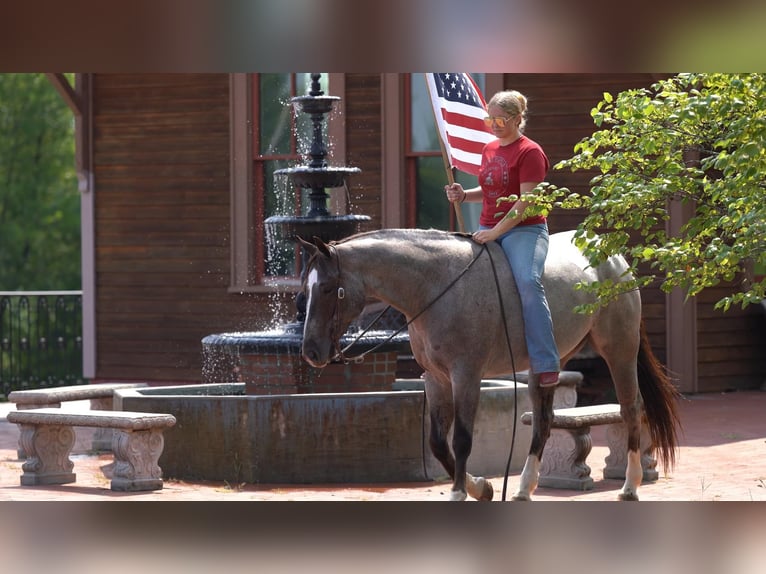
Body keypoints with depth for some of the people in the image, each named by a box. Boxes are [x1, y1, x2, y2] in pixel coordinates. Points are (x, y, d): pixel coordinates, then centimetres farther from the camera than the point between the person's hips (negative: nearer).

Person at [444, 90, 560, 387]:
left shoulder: (530, 153, -9)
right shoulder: (489, 150, 15)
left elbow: (525, 203, -16)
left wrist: (495, 232, -23)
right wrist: (463, 195, 6)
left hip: (523, 230, -8)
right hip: (487, 229, 8)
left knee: (528, 281, -31)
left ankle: (545, 364, -30)